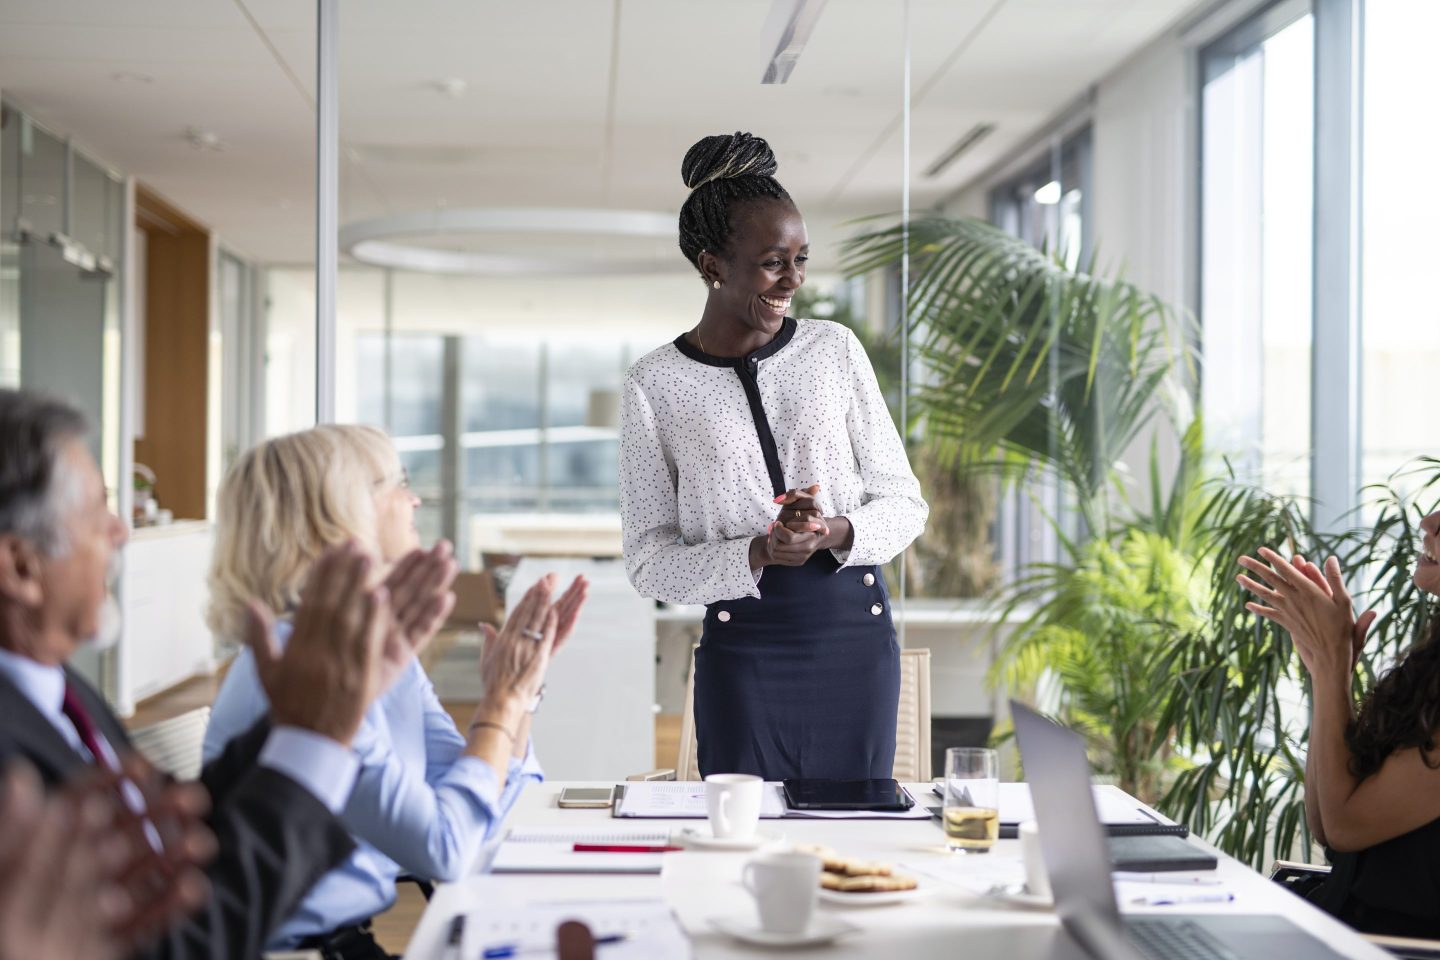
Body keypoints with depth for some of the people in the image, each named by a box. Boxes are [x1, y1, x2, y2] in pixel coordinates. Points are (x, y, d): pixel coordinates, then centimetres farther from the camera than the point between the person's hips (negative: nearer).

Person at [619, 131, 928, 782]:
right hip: (742, 649, -2)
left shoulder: (835, 350, 5)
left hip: (857, 636, 2)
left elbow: (904, 502, 7)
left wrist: (834, 532, -13)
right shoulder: (655, 385, -2)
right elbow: (648, 562, -3)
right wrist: (758, 553, -18)